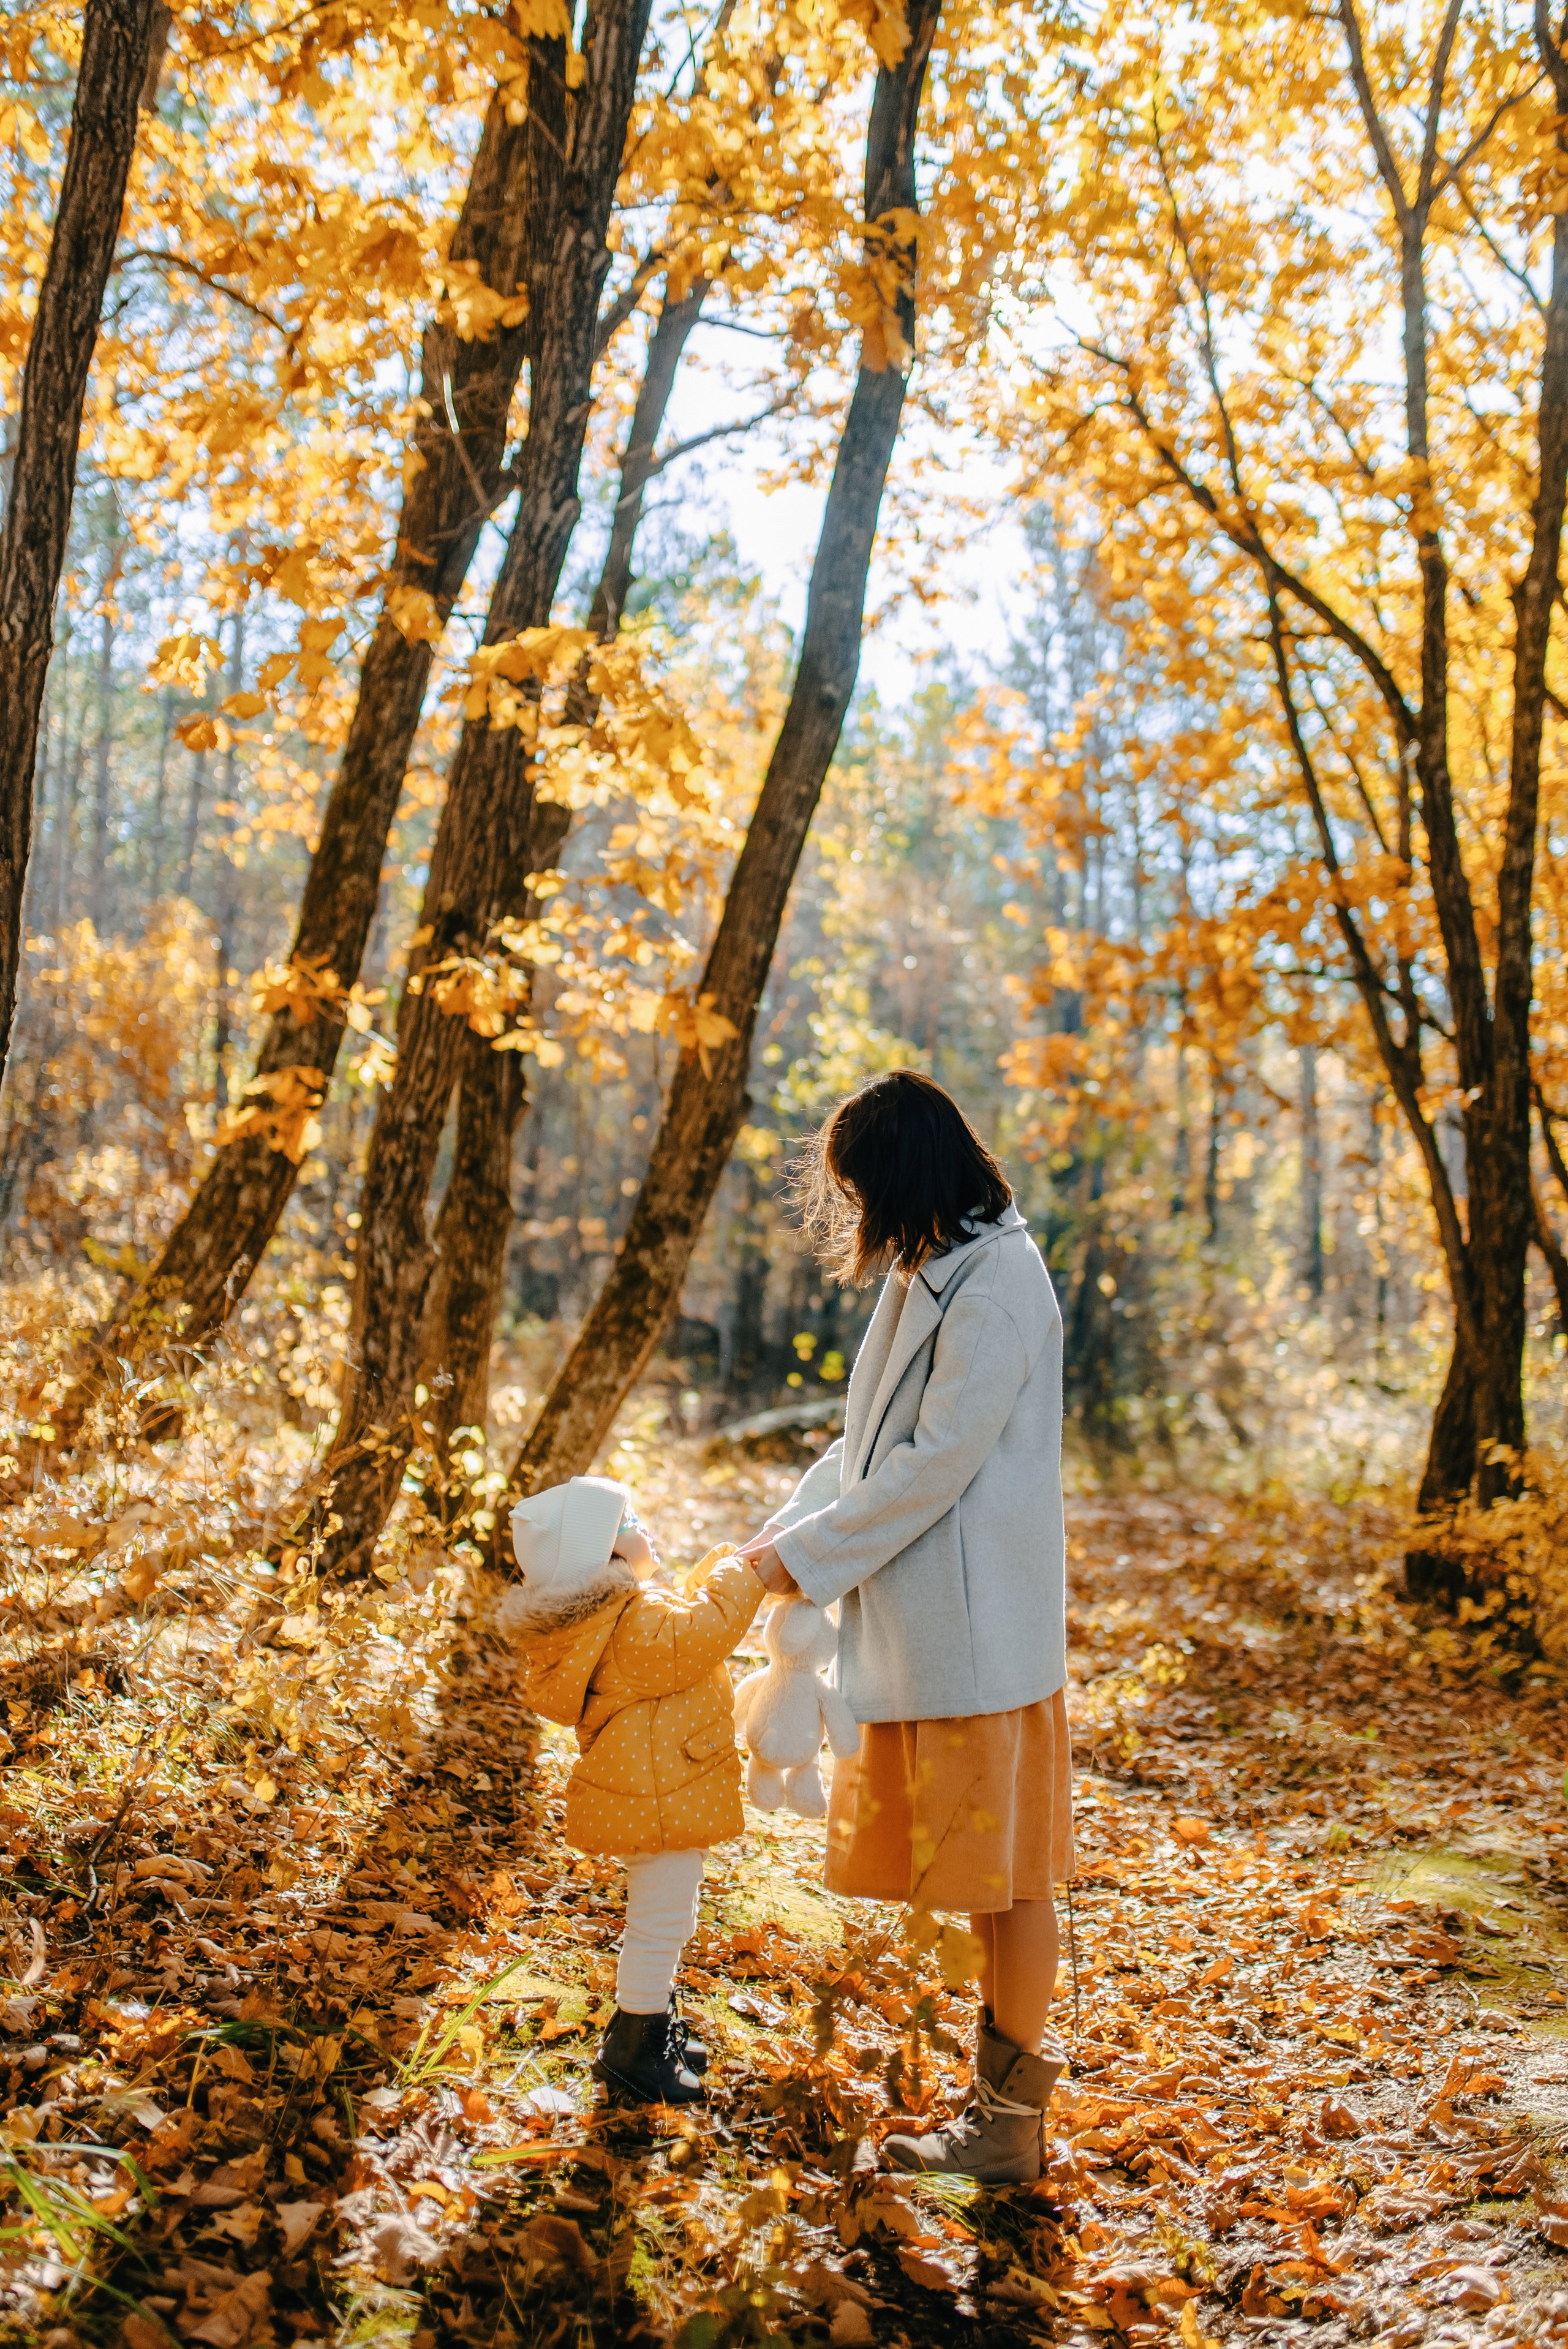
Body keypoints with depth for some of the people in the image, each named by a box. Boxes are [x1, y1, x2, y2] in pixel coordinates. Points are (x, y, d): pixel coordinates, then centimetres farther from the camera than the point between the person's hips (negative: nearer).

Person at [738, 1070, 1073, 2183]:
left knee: (1005, 1866, 2)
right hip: (927, 1622, 9)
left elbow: (938, 1462, -20)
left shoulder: (996, 1280, -18)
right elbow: (875, 1436, 17)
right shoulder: (929, 1275, 12)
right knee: (979, 1868, 17)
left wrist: (811, 1557, -12)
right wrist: (787, 1527, 7)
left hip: (983, 1623, -9)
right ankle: (1004, 2081, 30)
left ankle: (1015, 2124, 14)